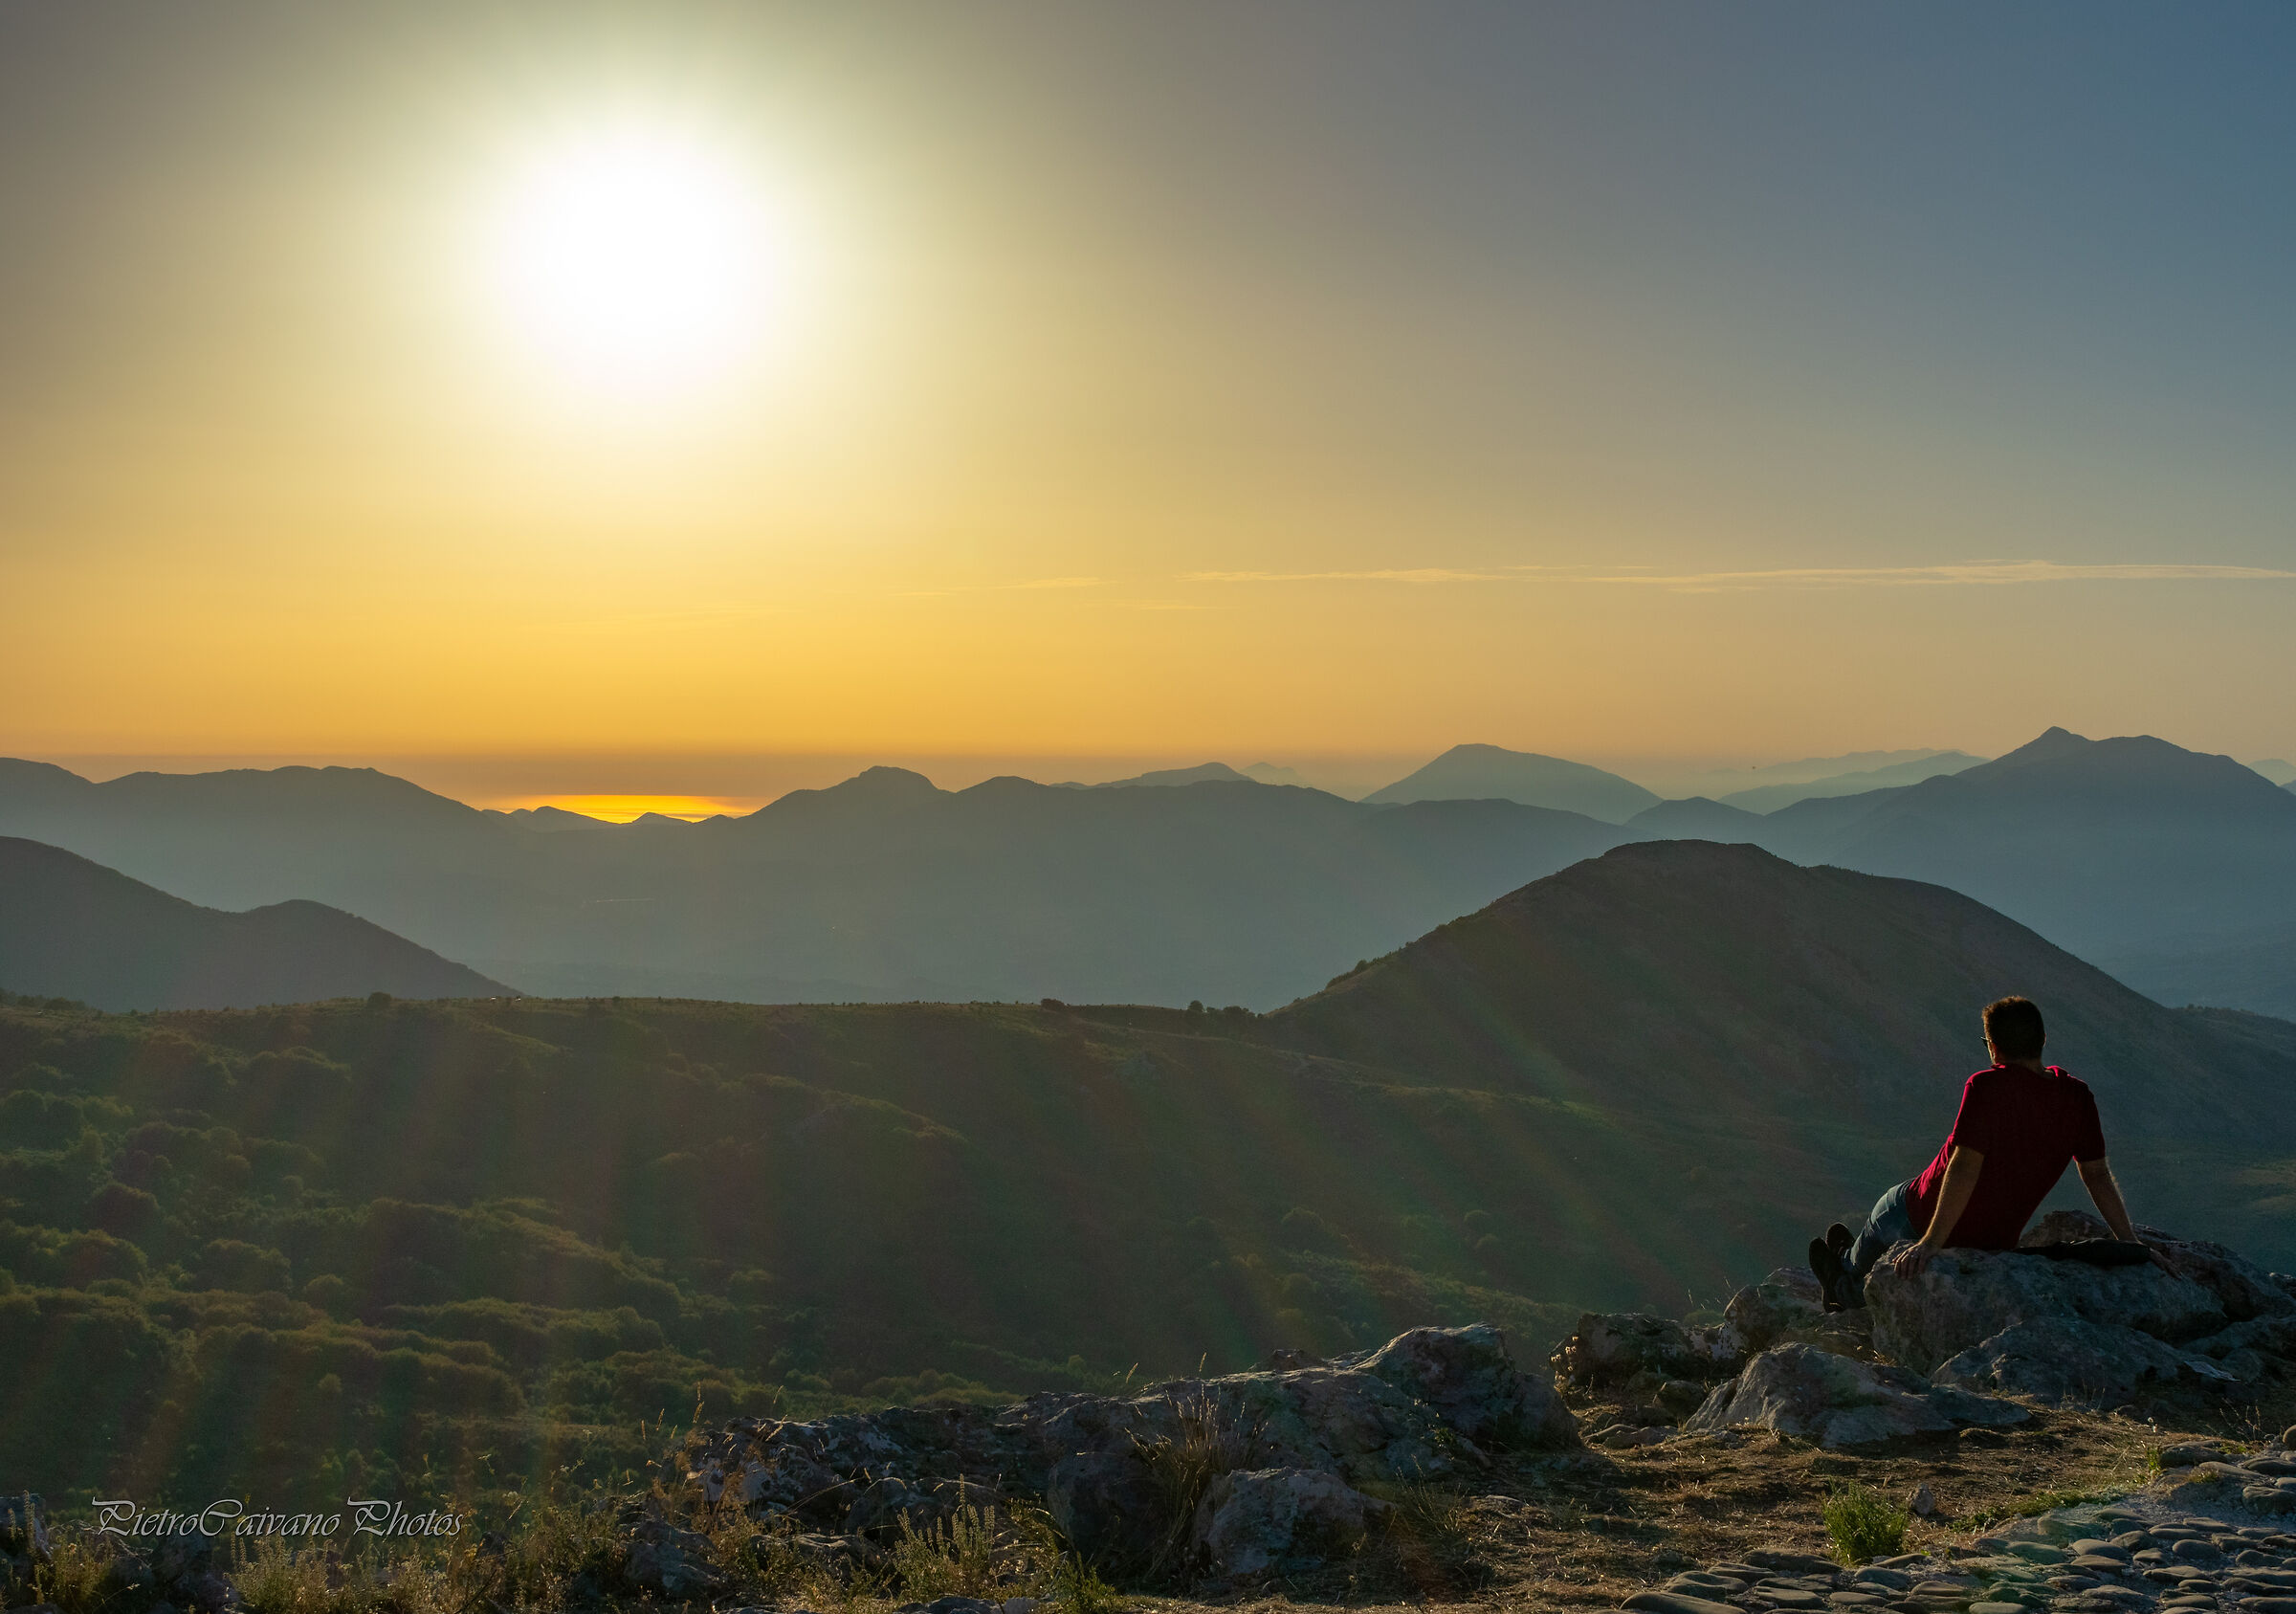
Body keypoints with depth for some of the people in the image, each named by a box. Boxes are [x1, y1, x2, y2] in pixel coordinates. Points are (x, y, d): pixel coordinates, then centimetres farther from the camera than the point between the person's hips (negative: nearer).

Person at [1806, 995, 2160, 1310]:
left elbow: (1965, 1166, -29)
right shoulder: (2077, 1096, -7)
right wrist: (2129, 1243, 6)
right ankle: (1850, 1291, 54)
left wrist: (1931, 1242, -27)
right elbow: (2097, 1174, -2)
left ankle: (1851, 1271, 58)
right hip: (1998, 1240, 6)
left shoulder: (1986, 1087, -25)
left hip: (1928, 1215, -6)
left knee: (1884, 1212, 30)